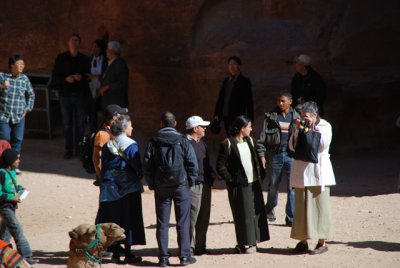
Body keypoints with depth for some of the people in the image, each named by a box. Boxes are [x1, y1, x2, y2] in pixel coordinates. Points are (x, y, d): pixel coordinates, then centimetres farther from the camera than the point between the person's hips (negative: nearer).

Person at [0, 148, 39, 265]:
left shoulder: (12, 171, 8)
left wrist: (20, 189, 5)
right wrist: (11, 198, -24)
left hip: (11, 206, 10)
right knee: (17, 230, -10)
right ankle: (26, 256, -9)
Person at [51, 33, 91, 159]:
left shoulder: (85, 59, 7)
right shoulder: (61, 58, 5)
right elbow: (55, 76, 3)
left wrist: (82, 77, -12)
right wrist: (66, 79, -15)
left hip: (81, 95, 0)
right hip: (65, 94, 0)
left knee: (80, 124, 0)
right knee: (67, 123, 0)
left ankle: (79, 149, 8)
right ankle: (69, 150, 6)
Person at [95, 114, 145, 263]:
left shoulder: (107, 146, 5)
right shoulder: (131, 145, -11)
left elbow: (103, 167, 9)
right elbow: (138, 167, -11)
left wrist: (104, 185, 15)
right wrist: (139, 176, 10)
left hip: (110, 188, 5)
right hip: (129, 188, -5)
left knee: (113, 219, 8)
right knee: (128, 219, 3)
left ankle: (115, 254, 9)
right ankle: (128, 254, 4)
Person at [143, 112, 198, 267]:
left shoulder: (154, 142, 0)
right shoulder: (183, 141, -5)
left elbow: (146, 165, 0)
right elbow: (193, 165, -7)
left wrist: (152, 184, 10)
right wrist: (190, 182, 6)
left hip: (161, 188, 1)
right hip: (181, 186, -1)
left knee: (162, 223, 6)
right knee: (183, 222, 4)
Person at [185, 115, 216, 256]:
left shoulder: (201, 143, 19)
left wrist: (212, 175, 13)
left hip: (205, 184, 9)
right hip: (193, 185, -9)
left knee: (204, 218, 12)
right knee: (192, 217, -7)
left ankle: (200, 246, 21)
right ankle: (189, 247, -1)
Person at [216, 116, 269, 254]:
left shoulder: (249, 141, 11)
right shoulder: (228, 144, -10)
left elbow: (257, 159, 19)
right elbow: (220, 166, -10)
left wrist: (260, 175, 10)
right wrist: (231, 179, -11)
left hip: (254, 183, 7)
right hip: (240, 186, -7)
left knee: (257, 212, 8)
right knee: (244, 215, -2)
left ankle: (252, 241, 18)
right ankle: (245, 244, 7)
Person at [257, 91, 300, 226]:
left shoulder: (296, 117, 6)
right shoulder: (271, 116, 3)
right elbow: (263, 136, 1)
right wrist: (261, 154, -7)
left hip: (291, 155, 0)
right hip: (274, 155, 0)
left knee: (293, 187, -4)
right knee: (273, 186, 12)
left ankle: (291, 218, 1)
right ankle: (270, 211, 34)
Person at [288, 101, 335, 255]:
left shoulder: (324, 126, 0)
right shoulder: (300, 127, 11)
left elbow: (323, 144, -15)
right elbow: (292, 146, 3)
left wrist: (312, 126, -14)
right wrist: (298, 130, -7)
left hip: (318, 172, -4)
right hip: (301, 173, 5)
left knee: (319, 207, -2)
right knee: (301, 208, 6)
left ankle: (322, 242, 2)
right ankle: (303, 241, 13)